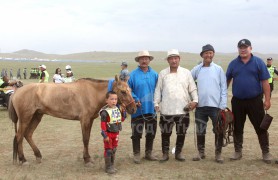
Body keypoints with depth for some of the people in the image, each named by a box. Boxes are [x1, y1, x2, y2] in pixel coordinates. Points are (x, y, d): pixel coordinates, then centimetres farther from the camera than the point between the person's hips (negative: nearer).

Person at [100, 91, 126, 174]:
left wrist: (123, 111, -3)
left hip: (116, 133, 7)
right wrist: (105, 135, -21)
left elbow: (122, 119, 11)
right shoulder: (105, 111, -18)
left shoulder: (118, 109, 2)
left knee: (114, 149, 16)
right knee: (108, 150, 2)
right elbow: (103, 124, -18)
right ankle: (108, 167, 13)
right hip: (109, 133, -7)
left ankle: (112, 165, 30)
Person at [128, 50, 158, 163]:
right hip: (138, 110, -3)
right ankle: (136, 154, 18)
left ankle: (148, 153, 29)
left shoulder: (154, 74, 3)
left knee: (151, 132, 13)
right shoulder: (133, 74, -6)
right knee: (137, 133, 4)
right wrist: (135, 99, -15)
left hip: (151, 109, 3)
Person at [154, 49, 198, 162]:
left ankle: (178, 152, 24)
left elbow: (192, 89, 6)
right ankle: (165, 153, 18)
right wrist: (156, 103, 0)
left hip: (183, 109, 1)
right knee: (165, 133, 5)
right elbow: (158, 90, 8)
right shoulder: (162, 73, 8)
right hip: (166, 110, 0)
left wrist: (195, 100, -9)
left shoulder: (186, 72, 7)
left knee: (181, 133, 8)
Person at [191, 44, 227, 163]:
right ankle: (201, 152, 24)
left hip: (216, 105, -1)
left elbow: (224, 88, -1)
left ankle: (218, 154, 15)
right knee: (200, 131, 10)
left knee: (219, 131, 2)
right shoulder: (196, 69, 4)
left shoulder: (218, 69, 1)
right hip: (200, 106, 2)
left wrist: (223, 105, -7)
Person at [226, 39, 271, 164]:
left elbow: (265, 82, -4)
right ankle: (238, 152, 23)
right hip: (237, 101, 2)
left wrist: (267, 99, -8)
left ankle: (266, 152, 16)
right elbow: (227, 81, 10)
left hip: (255, 101, -2)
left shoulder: (258, 62, -2)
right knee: (237, 128, 10)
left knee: (261, 127, 3)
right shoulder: (233, 64, 4)